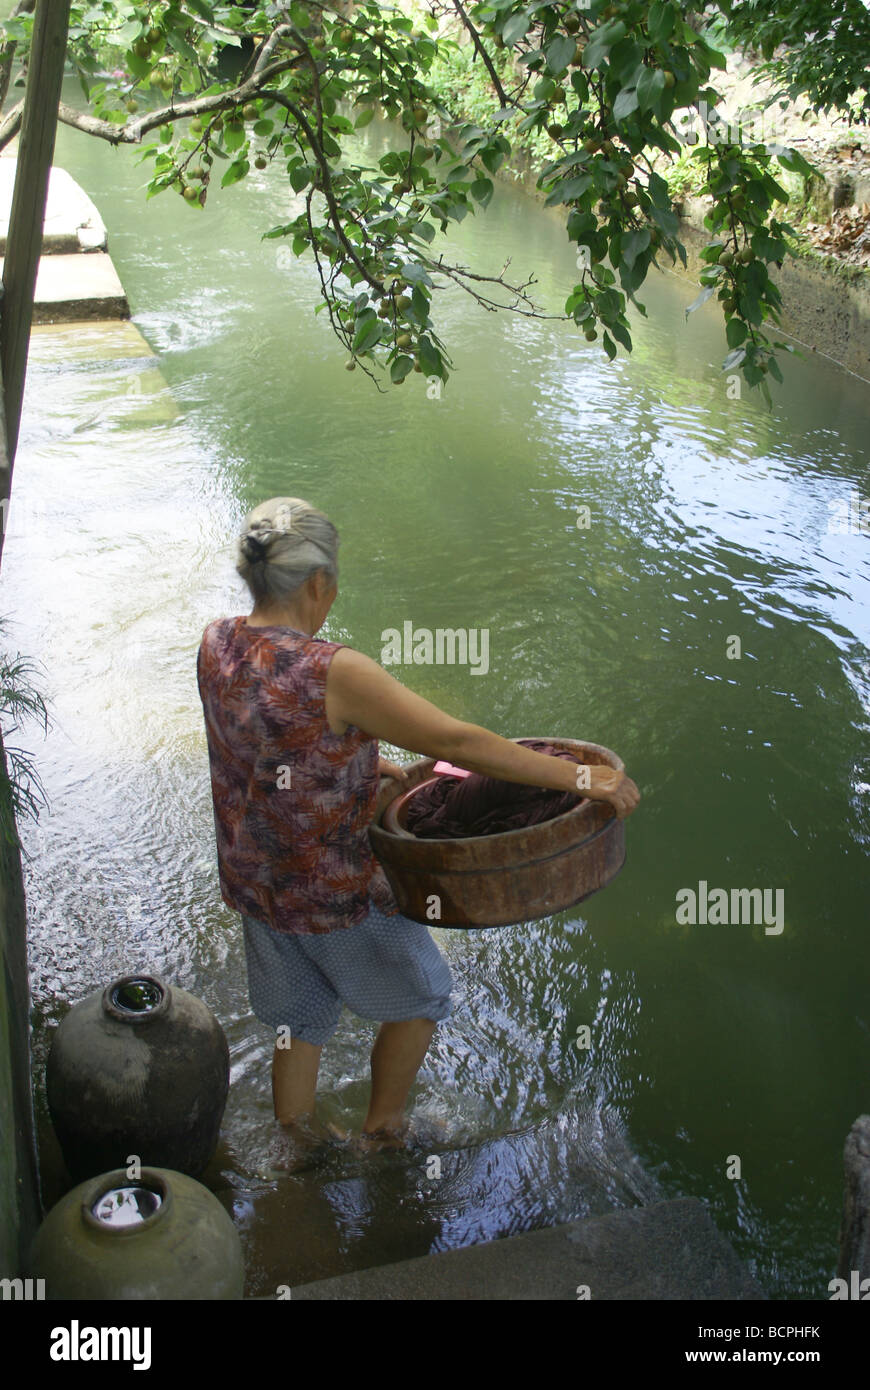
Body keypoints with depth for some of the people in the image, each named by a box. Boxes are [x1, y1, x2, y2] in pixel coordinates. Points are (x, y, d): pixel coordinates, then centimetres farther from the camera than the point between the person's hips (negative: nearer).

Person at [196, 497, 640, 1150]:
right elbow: (457, 740, -30)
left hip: (253, 878, 7)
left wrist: (377, 766, 4)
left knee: (298, 1020, 27)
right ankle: (383, 1129, 42)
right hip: (337, 894, -6)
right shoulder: (332, 672, -31)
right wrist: (580, 778, -25)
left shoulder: (217, 643, -8)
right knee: (420, 996, 22)